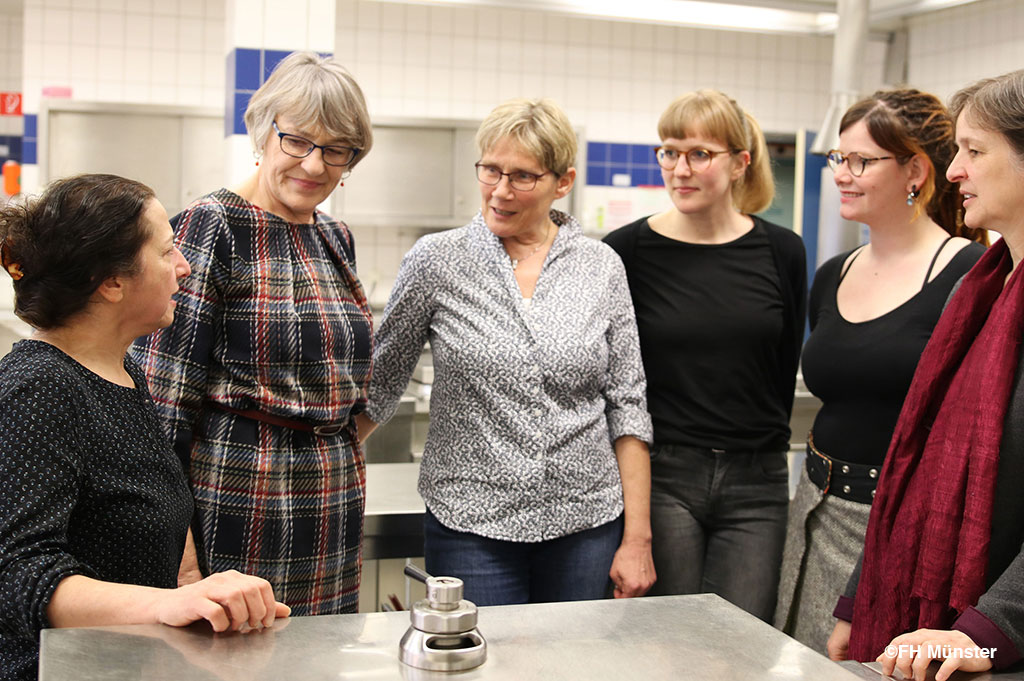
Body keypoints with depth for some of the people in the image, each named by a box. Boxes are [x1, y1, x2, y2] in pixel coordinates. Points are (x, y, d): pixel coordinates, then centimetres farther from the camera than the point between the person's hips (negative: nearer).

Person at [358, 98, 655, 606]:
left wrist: (637, 537, 0)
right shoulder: (436, 262, -2)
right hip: (471, 525, -1)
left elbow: (627, 405, 3)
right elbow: (378, 383, 7)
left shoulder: (602, 267, 2)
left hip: (585, 523, 2)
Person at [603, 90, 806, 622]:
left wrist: (763, 448, 13)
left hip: (755, 483, 2)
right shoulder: (628, 251, -3)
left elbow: (786, 367, 13)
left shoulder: (782, 252, 4)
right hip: (661, 476, -2)